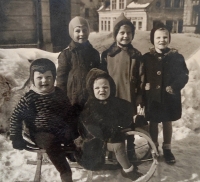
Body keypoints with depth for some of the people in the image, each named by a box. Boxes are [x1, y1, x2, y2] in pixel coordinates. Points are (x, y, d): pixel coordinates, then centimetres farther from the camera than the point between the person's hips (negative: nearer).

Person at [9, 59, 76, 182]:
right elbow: (16, 117, -6)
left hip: (61, 130, 6)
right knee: (50, 143, -35)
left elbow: (69, 111, 12)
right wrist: (16, 138, -10)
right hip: (41, 133, -5)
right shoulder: (29, 98, -10)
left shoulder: (59, 93, 2)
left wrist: (70, 127, 2)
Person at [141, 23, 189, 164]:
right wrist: (144, 85, -14)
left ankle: (167, 149, 29)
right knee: (153, 122, 13)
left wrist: (174, 87, -15)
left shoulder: (176, 56, -4)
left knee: (168, 122, 13)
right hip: (152, 97, 1)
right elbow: (141, 76, 3)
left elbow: (184, 76, -3)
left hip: (169, 97, 0)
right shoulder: (147, 57, -1)